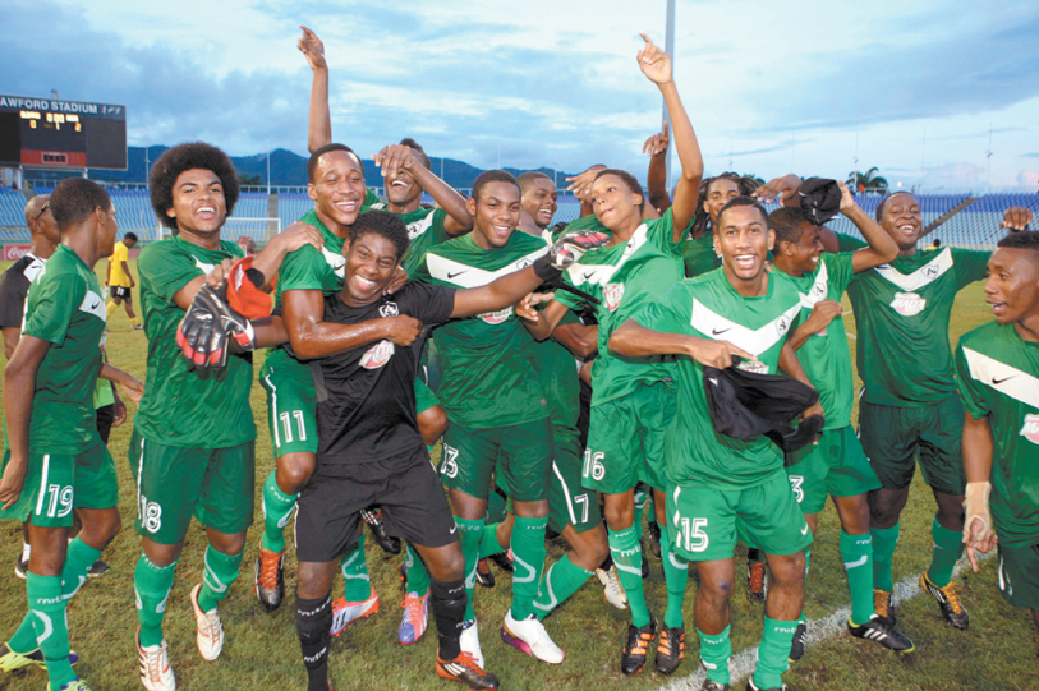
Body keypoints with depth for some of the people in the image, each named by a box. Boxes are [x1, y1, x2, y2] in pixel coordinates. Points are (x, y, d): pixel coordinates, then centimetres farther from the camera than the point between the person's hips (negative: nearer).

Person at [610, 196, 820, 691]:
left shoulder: (787, 294, 1)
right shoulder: (692, 297, -15)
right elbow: (620, 338, -23)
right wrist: (693, 344, -35)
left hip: (765, 462, 5)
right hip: (702, 469, -5)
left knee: (790, 571, 11)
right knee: (717, 585, -5)